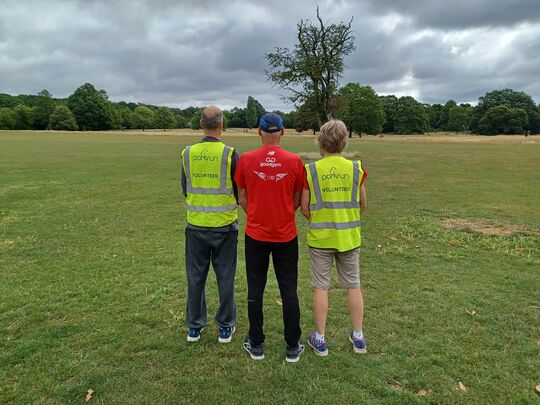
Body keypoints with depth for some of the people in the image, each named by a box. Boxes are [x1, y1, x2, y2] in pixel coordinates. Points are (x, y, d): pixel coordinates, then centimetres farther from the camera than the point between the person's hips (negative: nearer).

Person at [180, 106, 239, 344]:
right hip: (224, 225, -2)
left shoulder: (188, 153, -2)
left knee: (196, 276, 14)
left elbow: (185, 189, 8)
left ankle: (194, 327, 26)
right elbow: (240, 191, -4)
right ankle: (225, 327, 22)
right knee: (225, 276, 10)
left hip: (196, 225, 3)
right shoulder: (229, 154, -12)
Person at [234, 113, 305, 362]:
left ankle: (256, 345, 25)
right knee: (289, 291, 11)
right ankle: (292, 347, 22)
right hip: (286, 236, 0)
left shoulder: (246, 160, -6)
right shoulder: (294, 161, -7)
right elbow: (297, 200, 2)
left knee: (255, 290, 13)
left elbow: (242, 198, 2)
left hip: (255, 235, 0)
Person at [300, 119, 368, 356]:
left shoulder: (311, 170, -9)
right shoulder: (355, 168, -5)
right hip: (349, 237, 2)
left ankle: (319, 339, 20)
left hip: (320, 238, -1)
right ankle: (358, 337, 27)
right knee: (353, 286, 15)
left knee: (321, 287, 9)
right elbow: (362, 205, 4)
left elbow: (304, 208, -5)